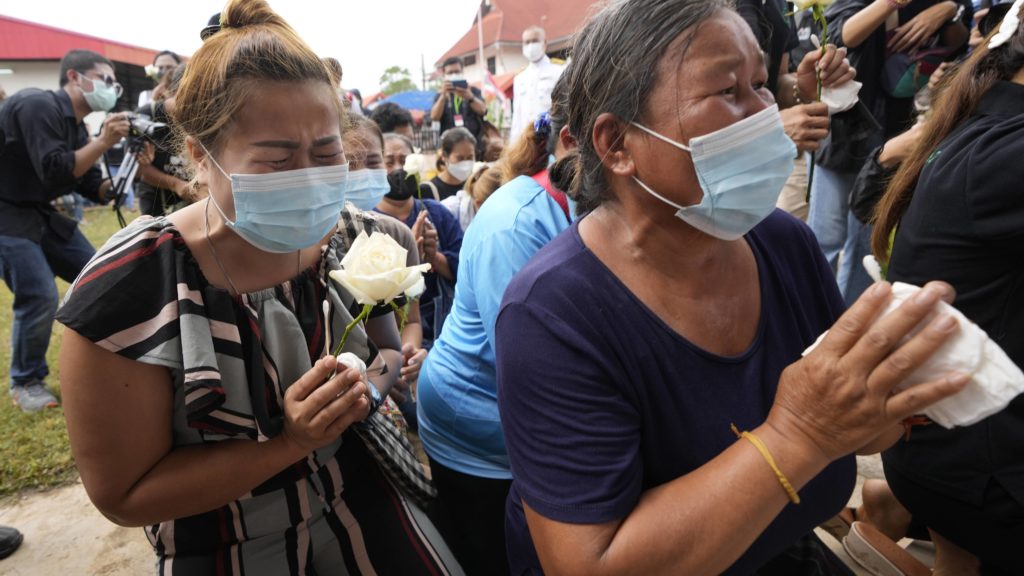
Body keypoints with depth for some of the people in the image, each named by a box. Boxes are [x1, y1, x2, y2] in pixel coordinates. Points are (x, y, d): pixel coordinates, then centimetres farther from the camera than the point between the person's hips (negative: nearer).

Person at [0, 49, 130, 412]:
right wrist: (103, 142, -26)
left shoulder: (77, 127, 8)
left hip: (42, 214, 9)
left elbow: (96, 190, 7)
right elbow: (54, 172, -26)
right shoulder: (39, 105, -17)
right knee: (40, 296, -16)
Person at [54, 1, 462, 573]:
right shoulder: (130, 291, -25)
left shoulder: (356, 237, -13)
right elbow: (124, 495, -17)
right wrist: (288, 440, -30)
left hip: (360, 498, 4)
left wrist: (368, 386, -19)